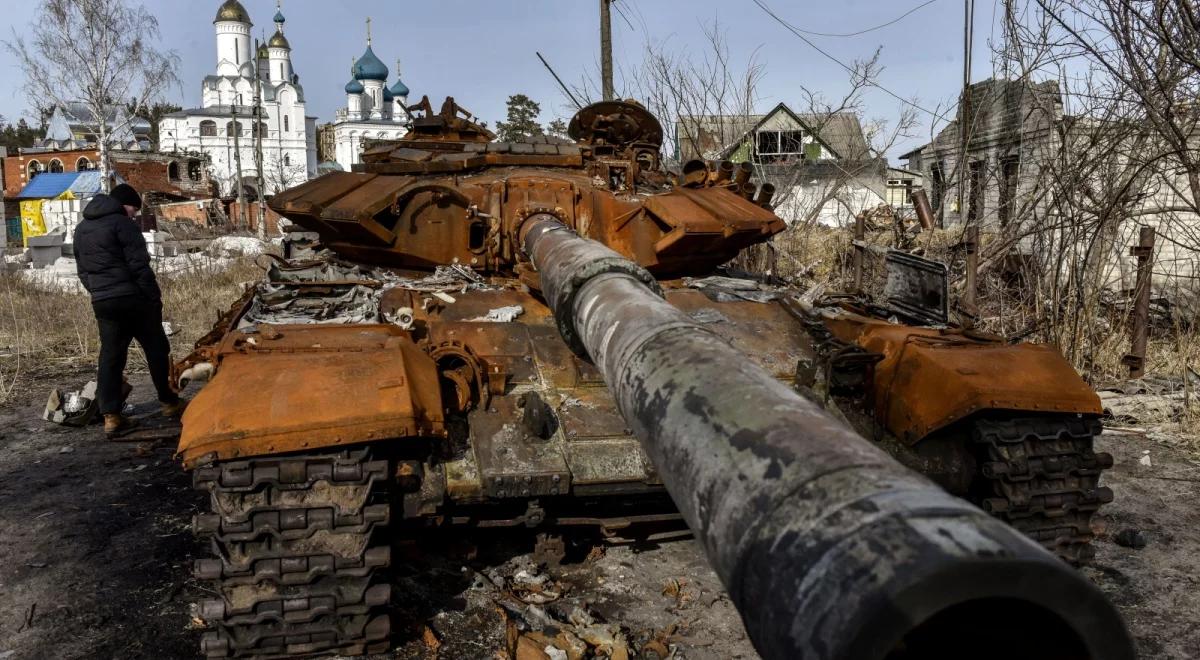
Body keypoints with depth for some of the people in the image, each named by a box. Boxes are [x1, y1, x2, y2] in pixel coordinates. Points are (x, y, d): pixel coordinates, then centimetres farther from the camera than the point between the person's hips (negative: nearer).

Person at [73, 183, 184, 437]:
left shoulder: (81, 229, 17)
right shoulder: (122, 223, -9)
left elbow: (82, 270, 20)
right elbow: (139, 265, -15)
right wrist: (155, 296, -9)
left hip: (101, 302, 7)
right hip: (132, 297, -7)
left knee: (110, 356, 6)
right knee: (156, 349, 8)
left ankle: (111, 416, 0)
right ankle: (169, 402, 17)